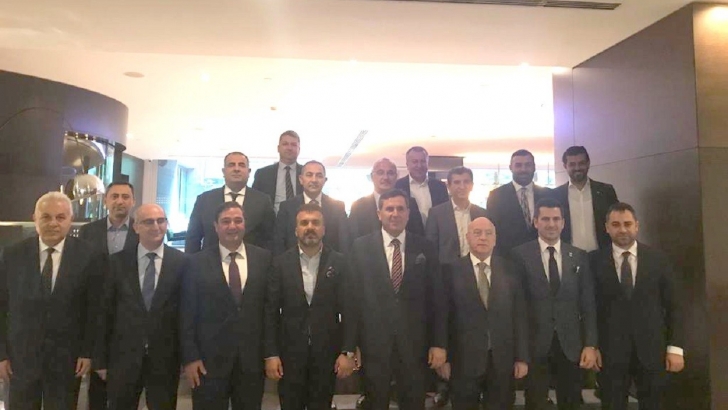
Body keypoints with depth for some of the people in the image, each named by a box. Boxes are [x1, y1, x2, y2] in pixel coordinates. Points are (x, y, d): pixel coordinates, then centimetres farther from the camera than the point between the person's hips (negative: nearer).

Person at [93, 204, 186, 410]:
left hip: (165, 359, -1)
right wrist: (101, 358, 2)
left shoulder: (182, 262, -6)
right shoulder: (117, 262, -2)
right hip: (123, 357, 1)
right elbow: (106, 312, 1)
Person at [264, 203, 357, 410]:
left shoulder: (339, 262, -3)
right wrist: (270, 354, -6)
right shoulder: (281, 263, -2)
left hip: (327, 352, 0)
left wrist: (348, 351, -8)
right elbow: (271, 311, -2)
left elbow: (348, 309, -4)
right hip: (290, 352, 0)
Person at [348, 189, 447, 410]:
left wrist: (439, 343, -2)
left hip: (414, 343, 1)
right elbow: (353, 296, -4)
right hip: (373, 342, -1)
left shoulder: (424, 248, 1)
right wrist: (350, 345, -5)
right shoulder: (361, 247, -2)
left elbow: (437, 298, 1)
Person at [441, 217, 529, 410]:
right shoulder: (451, 270, -4)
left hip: (503, 361, 2)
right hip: (464, 360, -2)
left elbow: (519, 316, 2)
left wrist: (522, 357, 0)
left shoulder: (509, 270, 3)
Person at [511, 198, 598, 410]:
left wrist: (590, 344, -1)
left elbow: (588, 304, 5)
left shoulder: (579, 257, 5)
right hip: (534, 344, -3)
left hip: (570, 344, 3)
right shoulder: (520, 255, -5)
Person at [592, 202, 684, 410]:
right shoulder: (596, 261, -3)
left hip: (652, 349, 2)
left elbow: (674, 306, 4)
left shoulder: (658, 259, 2)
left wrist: (675, 347, -1)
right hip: (610, 351, -1)